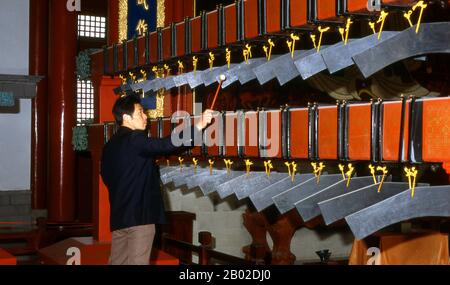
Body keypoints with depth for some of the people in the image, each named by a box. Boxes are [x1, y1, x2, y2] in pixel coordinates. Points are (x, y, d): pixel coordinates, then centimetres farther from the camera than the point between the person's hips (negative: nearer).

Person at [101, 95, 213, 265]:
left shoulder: (109, 146, 15)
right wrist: (199, 126, -26)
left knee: (117, 261, 12)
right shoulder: (134, 139, -12)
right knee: (137, 262, -6)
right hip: (139, 214, -9)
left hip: (119, 215, 9)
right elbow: (165, 145, -25)